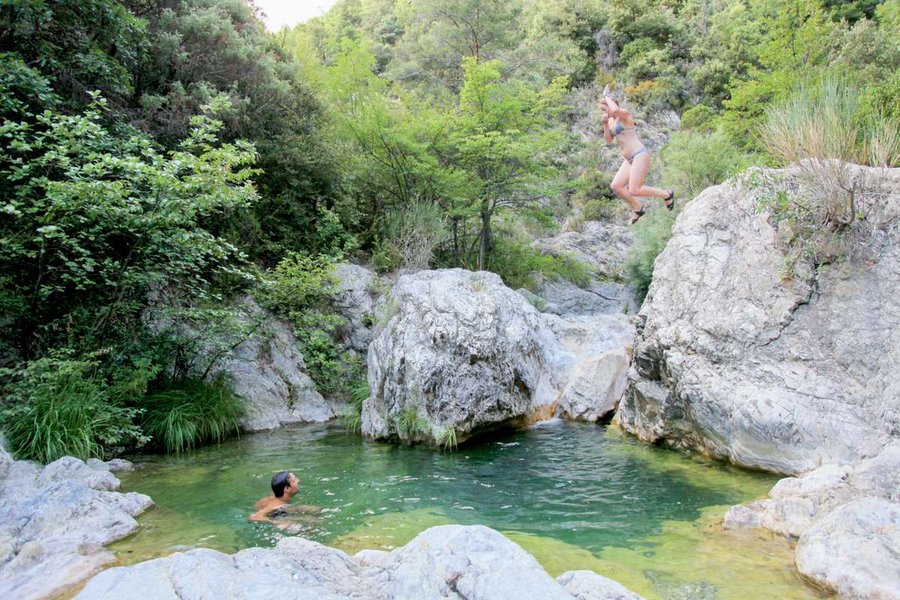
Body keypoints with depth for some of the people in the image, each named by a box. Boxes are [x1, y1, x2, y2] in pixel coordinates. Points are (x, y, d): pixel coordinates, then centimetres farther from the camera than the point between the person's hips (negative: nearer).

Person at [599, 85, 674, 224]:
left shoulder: (624, 114, -10)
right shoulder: (612, 121, 15)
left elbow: (616, 110, -34)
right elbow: (609, 140, 16)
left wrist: (607, 95, -17)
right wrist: (605, 124, 2)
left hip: (640, 154, -9)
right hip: (629, 159, 9)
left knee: (634, 190, -16)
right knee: (615, 186, -2)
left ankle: (666, 194, 3)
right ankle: (638, 209, 14)